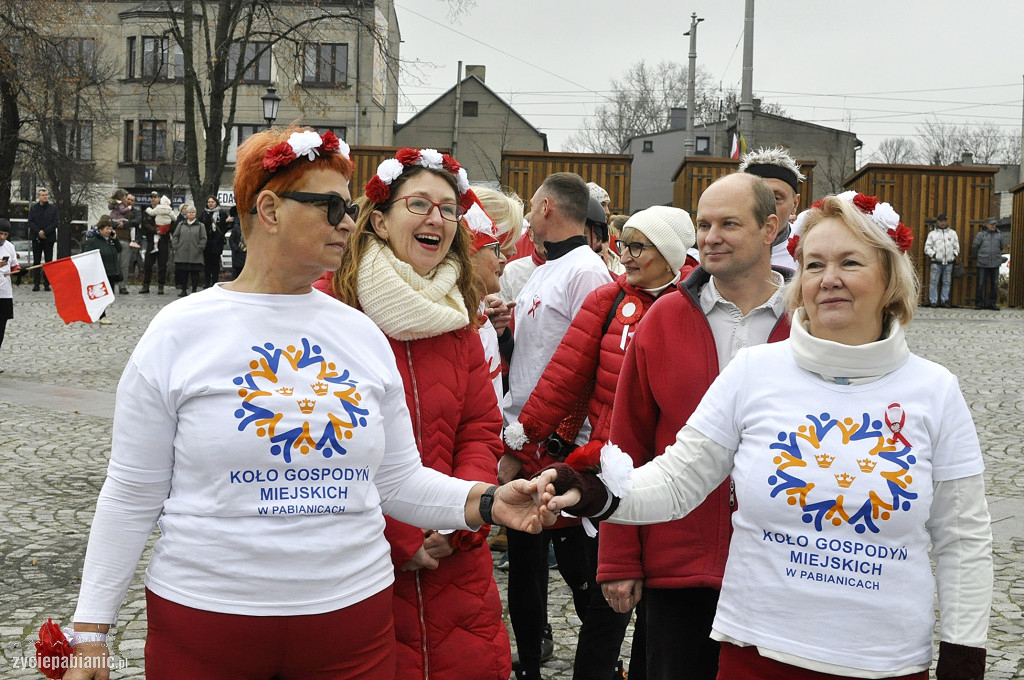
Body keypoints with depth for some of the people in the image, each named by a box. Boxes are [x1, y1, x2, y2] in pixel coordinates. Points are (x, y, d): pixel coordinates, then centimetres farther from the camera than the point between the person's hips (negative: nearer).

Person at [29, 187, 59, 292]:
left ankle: (47, 284, 4)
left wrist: (45, 232, -12)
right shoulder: (33, 208, 9)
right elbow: (30, 222, 1)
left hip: (49, 238, -1)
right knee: (36, 261, 3)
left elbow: (56, 222, -3)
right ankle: (36, 284, 5)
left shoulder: (53, 208, 6)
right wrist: (38, 232, -13)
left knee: (48, 261, 0)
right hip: (36, 238, 1)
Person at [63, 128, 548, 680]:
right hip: (204, 616, -3)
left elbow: (399, 481, 7)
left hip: (352, 614, 3)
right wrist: (91, 630, -4)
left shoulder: (362, 334, 5)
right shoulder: (179, 332, -5)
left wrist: (485, 502, -9)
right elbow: (130, 498, -3)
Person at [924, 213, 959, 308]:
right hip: (936, 262, -2)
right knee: (934, 282, -5)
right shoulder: (932, 233, 6)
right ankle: (933, 301, 0)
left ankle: (945, 300, 13)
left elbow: (956, 246, 15)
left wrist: (955, 255, 1)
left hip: (949, 262, 2)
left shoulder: (952, 233, 13)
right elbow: (927, 247, 3)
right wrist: (933, 254, -10)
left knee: (947, 282, 6)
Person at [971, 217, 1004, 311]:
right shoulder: (981, 234, -4)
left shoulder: (999, 234, 7)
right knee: (981, 284, -1)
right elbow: (974, 246, 3)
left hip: (995, 263, 3)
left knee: (994, 284, 5)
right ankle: (979, 303, 6)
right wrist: (977, 257, 11)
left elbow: (1002, 246, 20)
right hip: (983, 264, -3)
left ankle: (993, 303, 13)